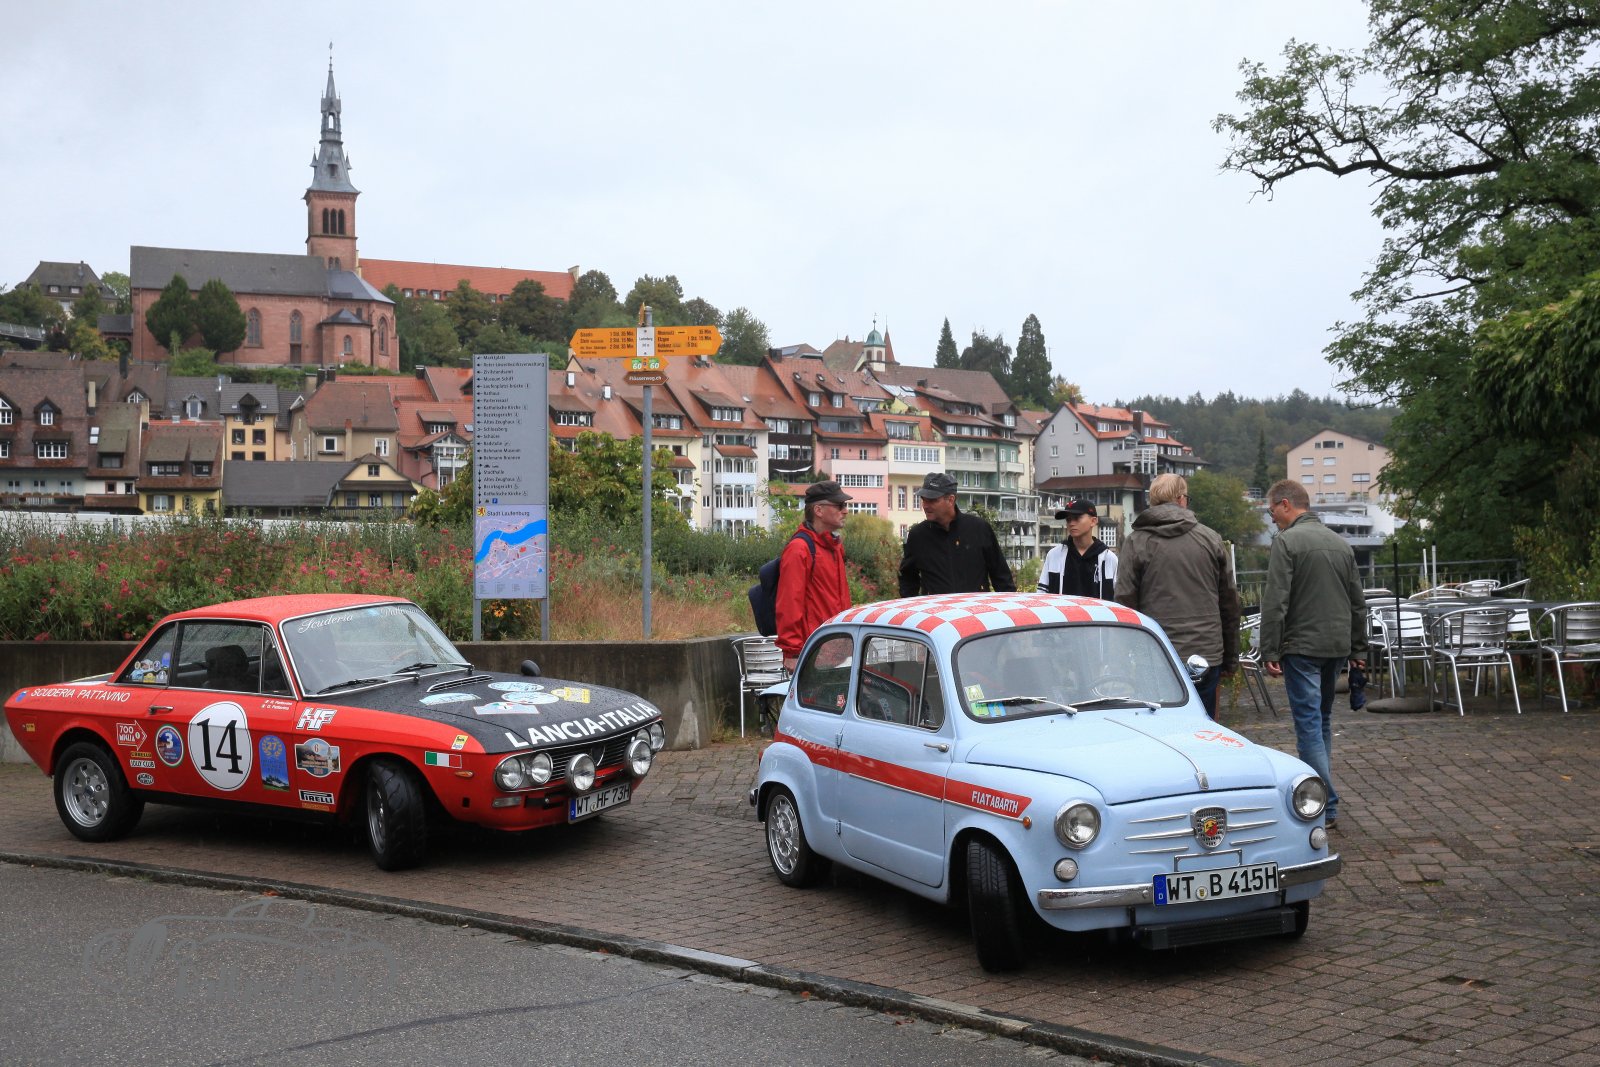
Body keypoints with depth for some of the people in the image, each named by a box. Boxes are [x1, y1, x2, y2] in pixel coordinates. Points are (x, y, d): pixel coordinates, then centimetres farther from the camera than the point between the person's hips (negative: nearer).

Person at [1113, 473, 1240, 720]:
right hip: (1207, 656, 2)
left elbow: (1125, 603, -3)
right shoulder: (1211, 539, 6)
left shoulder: (1136, 542, -2)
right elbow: (1230, 604, 10)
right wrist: (1231, 658, 18)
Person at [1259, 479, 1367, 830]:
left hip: (1303, 647, -7)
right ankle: (1322, 796, 25)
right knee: (1322, 720, 18)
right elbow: (1358, 602, 18)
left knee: (1309, 724, -5)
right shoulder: (1340, 542, 14)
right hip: (1337, 646, 8)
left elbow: (1275, 603, -15)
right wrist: (1359, 650, 23)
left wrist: (1269, 652, -12)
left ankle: (1326, 807, -7)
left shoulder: (1287, 542, -10)